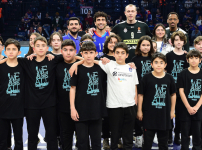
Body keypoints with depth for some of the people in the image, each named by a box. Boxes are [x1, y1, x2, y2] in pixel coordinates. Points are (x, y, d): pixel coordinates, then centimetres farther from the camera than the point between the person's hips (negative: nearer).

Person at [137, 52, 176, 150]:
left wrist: (172, 110, 9)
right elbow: (140, 95, -3)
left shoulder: (169, 78, -2)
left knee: (163, 142, 14)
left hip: (164, 114, 2)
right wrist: (139, 110, -2)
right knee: (147, 141, 8)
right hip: (149, 114, -2)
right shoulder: (147, 78, -8)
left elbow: (173, 95, 9)